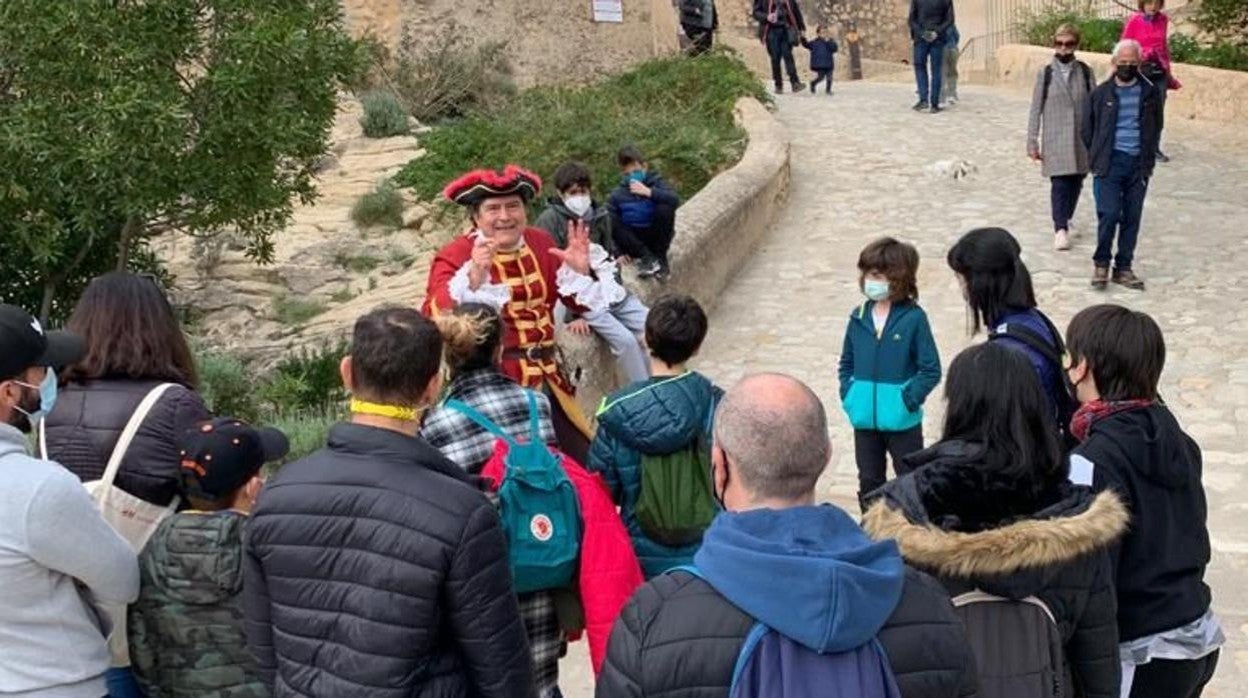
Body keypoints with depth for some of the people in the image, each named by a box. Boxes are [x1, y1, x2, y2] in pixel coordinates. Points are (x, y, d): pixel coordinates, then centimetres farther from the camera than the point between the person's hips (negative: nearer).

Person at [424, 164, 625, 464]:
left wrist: (581, 271, -9)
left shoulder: (540, 243, 5)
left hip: (546, 377, 6)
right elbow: (433, 318, -27)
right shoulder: (455, 256, -11)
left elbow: (581, 303, 11)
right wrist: (473, 277, -38)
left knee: (582, 460, 14)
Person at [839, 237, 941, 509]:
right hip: (864, 418, 5)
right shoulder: (859, 317, 1)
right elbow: (847, 363, 12)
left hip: (902, 420, -5)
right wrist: (848, 394, 0)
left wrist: (908, 400, -16)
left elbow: (931, 370, -12)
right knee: (869, 482, 18)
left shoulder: (913, 318, -13)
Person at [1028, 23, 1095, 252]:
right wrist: (1032, 142, -2)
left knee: (1076, 182, 8)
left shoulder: (1085, 71, 3)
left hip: (1081, 139, 3)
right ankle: (1060, 229, -6)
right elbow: (1036, 109, 0)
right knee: (1059, 184, -10)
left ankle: (1065, 222, 27)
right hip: (1056, 139, -2)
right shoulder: (1045, 73, -2)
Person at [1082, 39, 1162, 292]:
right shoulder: (1101, 93, 2)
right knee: (1109, 214, -11)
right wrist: (1099, 157, 6)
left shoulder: (1149, 94, 6)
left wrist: (1148, 158, 10)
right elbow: (1087, 130, 8)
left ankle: (1123, 268, 14)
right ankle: (1101, 263, 7)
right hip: (1110, 164, -2)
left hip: (1138, 164, 2)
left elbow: (1156, 128, 16)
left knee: (1132, 218, 5)